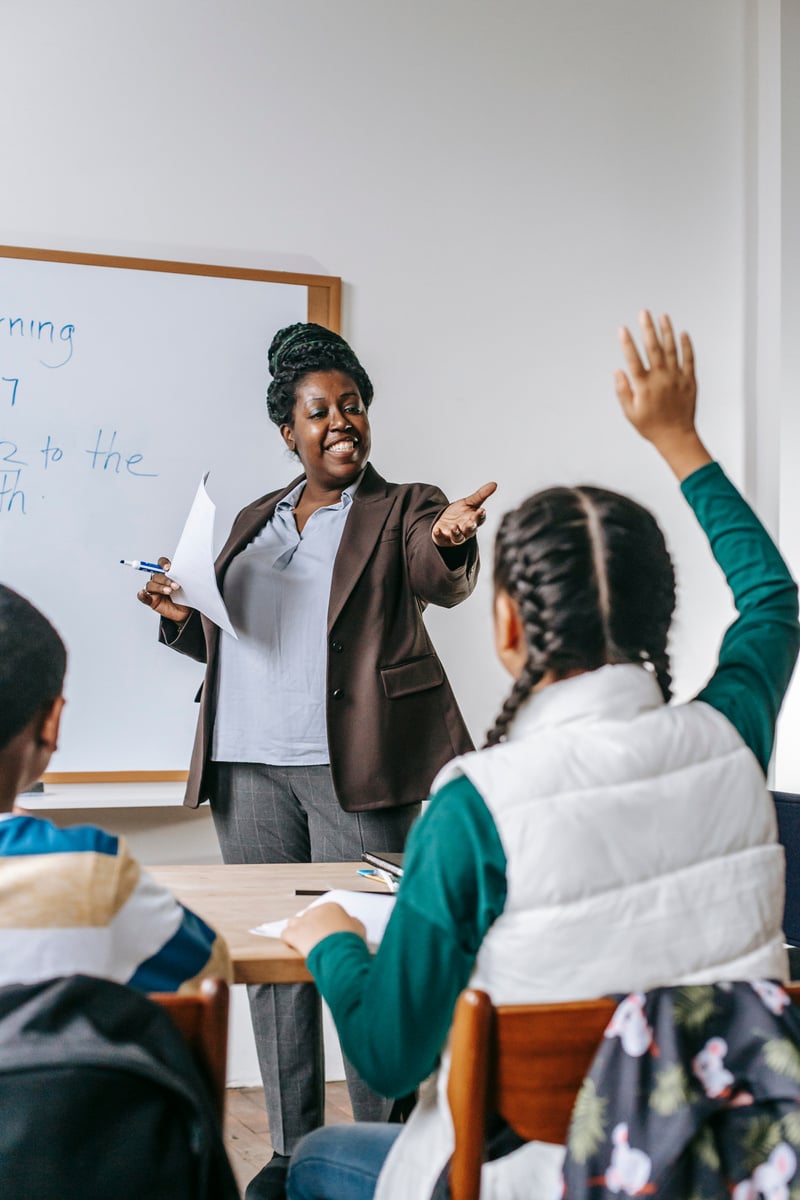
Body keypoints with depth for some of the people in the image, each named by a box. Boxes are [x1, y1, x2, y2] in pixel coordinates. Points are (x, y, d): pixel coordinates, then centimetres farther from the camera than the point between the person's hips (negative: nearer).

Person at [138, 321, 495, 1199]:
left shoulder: (402, 509, 4)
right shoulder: (254, 520, 20)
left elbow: (441, 580, -17)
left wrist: (450, 540, -40)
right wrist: (181, 616, 5)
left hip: (352, 765, -5)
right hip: (247, 765, 5)